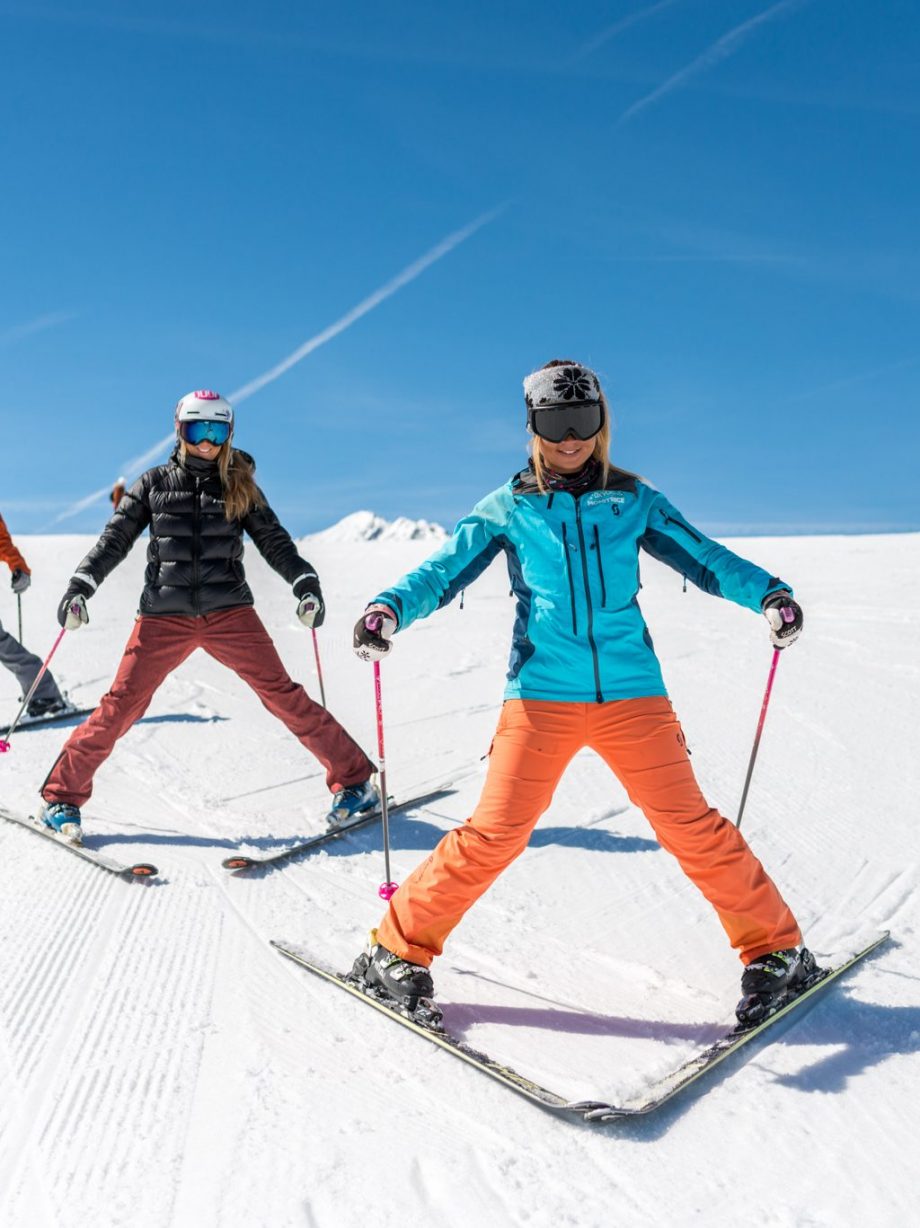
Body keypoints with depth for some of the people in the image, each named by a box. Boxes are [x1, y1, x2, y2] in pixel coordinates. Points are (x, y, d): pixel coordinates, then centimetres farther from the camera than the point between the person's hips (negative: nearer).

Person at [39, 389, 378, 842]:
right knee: (121, 705, 0)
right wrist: (81, 585, -5)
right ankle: (62, 794, 18)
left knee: (281, 693, -8)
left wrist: (305, 582, -9)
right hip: (163, 615, 1)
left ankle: (355, 779, -2)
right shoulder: (154, 484, 10)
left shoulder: (240, 486, 10)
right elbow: (114, 539, 8)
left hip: (229, 611, 0)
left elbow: (274, 540, 6)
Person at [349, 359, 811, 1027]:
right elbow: (443, 570, 1)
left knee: (691, 827, 2)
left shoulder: (633, 499, 10)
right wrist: (389, 607, -17)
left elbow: (702, 556, 8)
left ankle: (777, 947, 23)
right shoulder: (506, 508, 8)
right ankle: (400, 947, 14)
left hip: (632, 692, 1)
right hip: (541, 695, -1)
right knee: (495, 835, -4)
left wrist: (768, 592, -10)